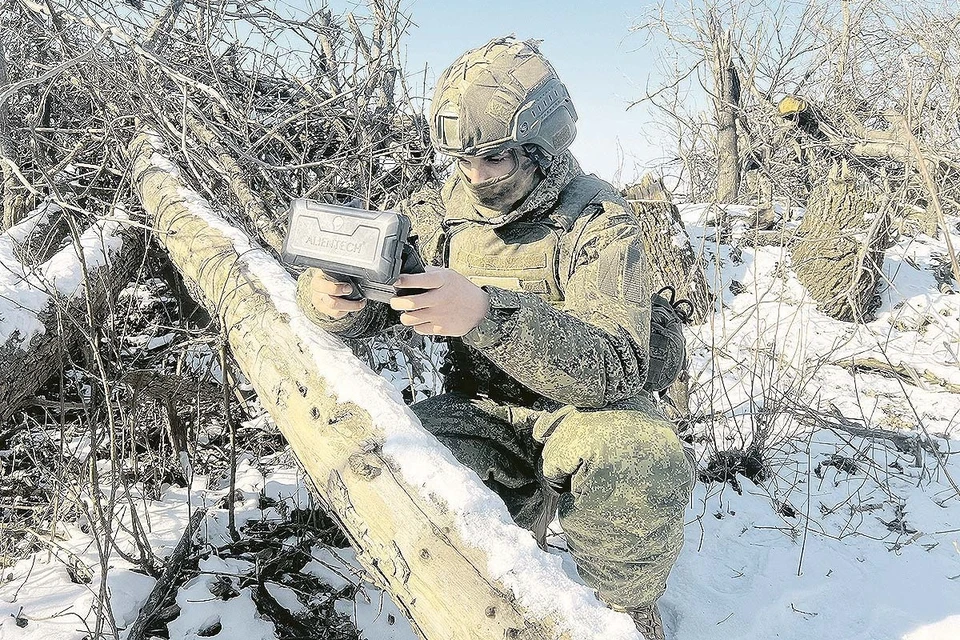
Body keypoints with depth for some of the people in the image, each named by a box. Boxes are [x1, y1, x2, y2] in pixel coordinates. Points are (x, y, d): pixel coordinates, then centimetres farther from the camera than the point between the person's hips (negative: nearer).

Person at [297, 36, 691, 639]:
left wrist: (487, 313, -47)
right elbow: (372, 305, -1)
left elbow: (617, 369, -30)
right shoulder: (442, 210, -1)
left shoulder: (599, 220, -16)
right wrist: (331, 299, -28)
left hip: (583, 407, -3)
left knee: (638, 461, -37)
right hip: (479, 408, 4)